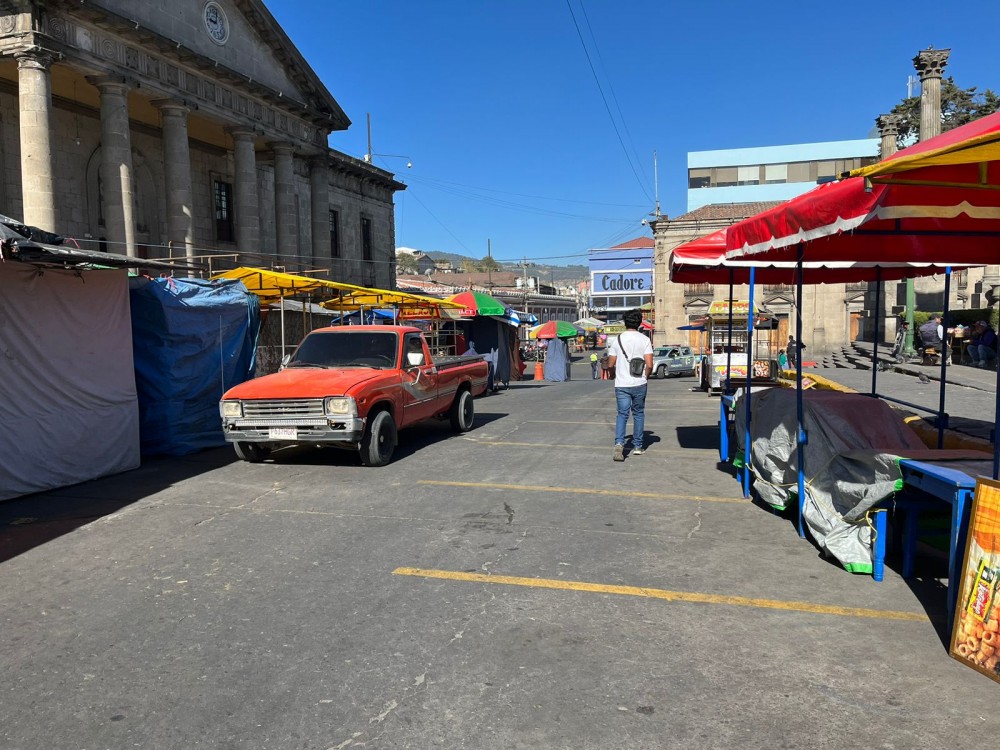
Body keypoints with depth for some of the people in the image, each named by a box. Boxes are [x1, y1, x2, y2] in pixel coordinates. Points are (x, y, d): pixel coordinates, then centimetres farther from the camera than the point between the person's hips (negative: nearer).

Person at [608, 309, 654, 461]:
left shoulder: (617, 339, 0)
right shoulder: (644, 340, -4)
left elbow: (611, 364, 2)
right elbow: (649, 365, -11)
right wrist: (646, 376, 8)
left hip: (621, 384, 1)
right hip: (639, 384, 0)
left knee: (622, 414, 5)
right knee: (638, 414, 13)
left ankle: (619, 443, -16)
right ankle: (637, 446, 19)